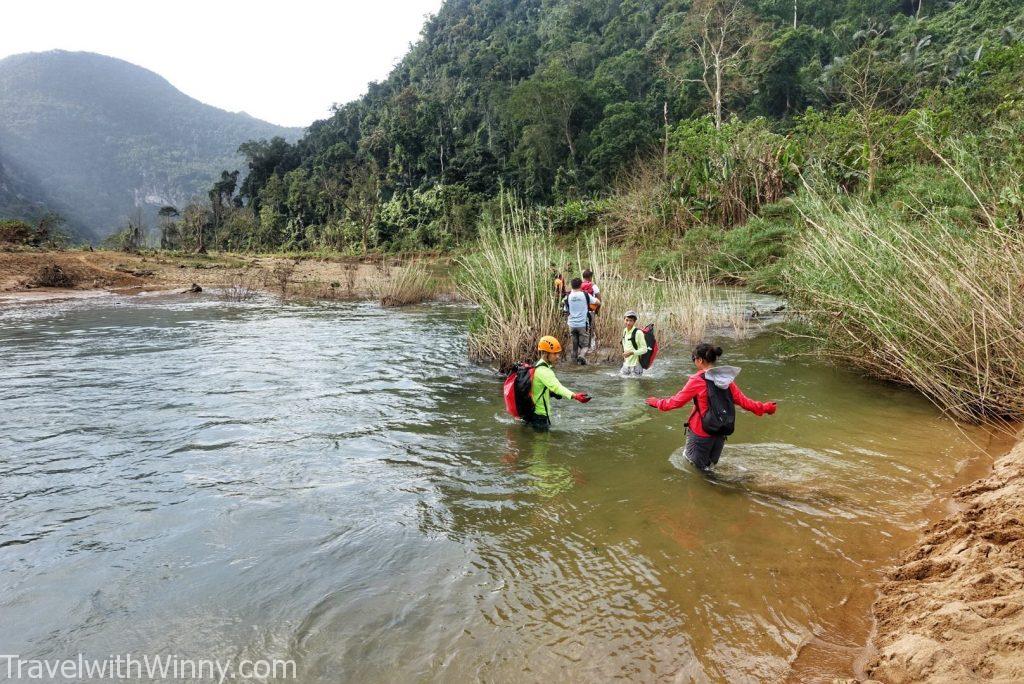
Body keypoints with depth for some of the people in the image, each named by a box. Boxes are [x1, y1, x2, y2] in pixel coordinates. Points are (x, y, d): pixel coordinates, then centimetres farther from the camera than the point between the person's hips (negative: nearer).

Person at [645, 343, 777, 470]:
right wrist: (765, 407, 15)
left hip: (701, 433, -6)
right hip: (721, 432, 6)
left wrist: (658, 403, 5)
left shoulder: (697, 380, -17)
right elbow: (743, 401, 1)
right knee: (711, 465, 26)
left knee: (701, 468, 13)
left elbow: (677, 401, -11)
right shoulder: (727, 379, -1)